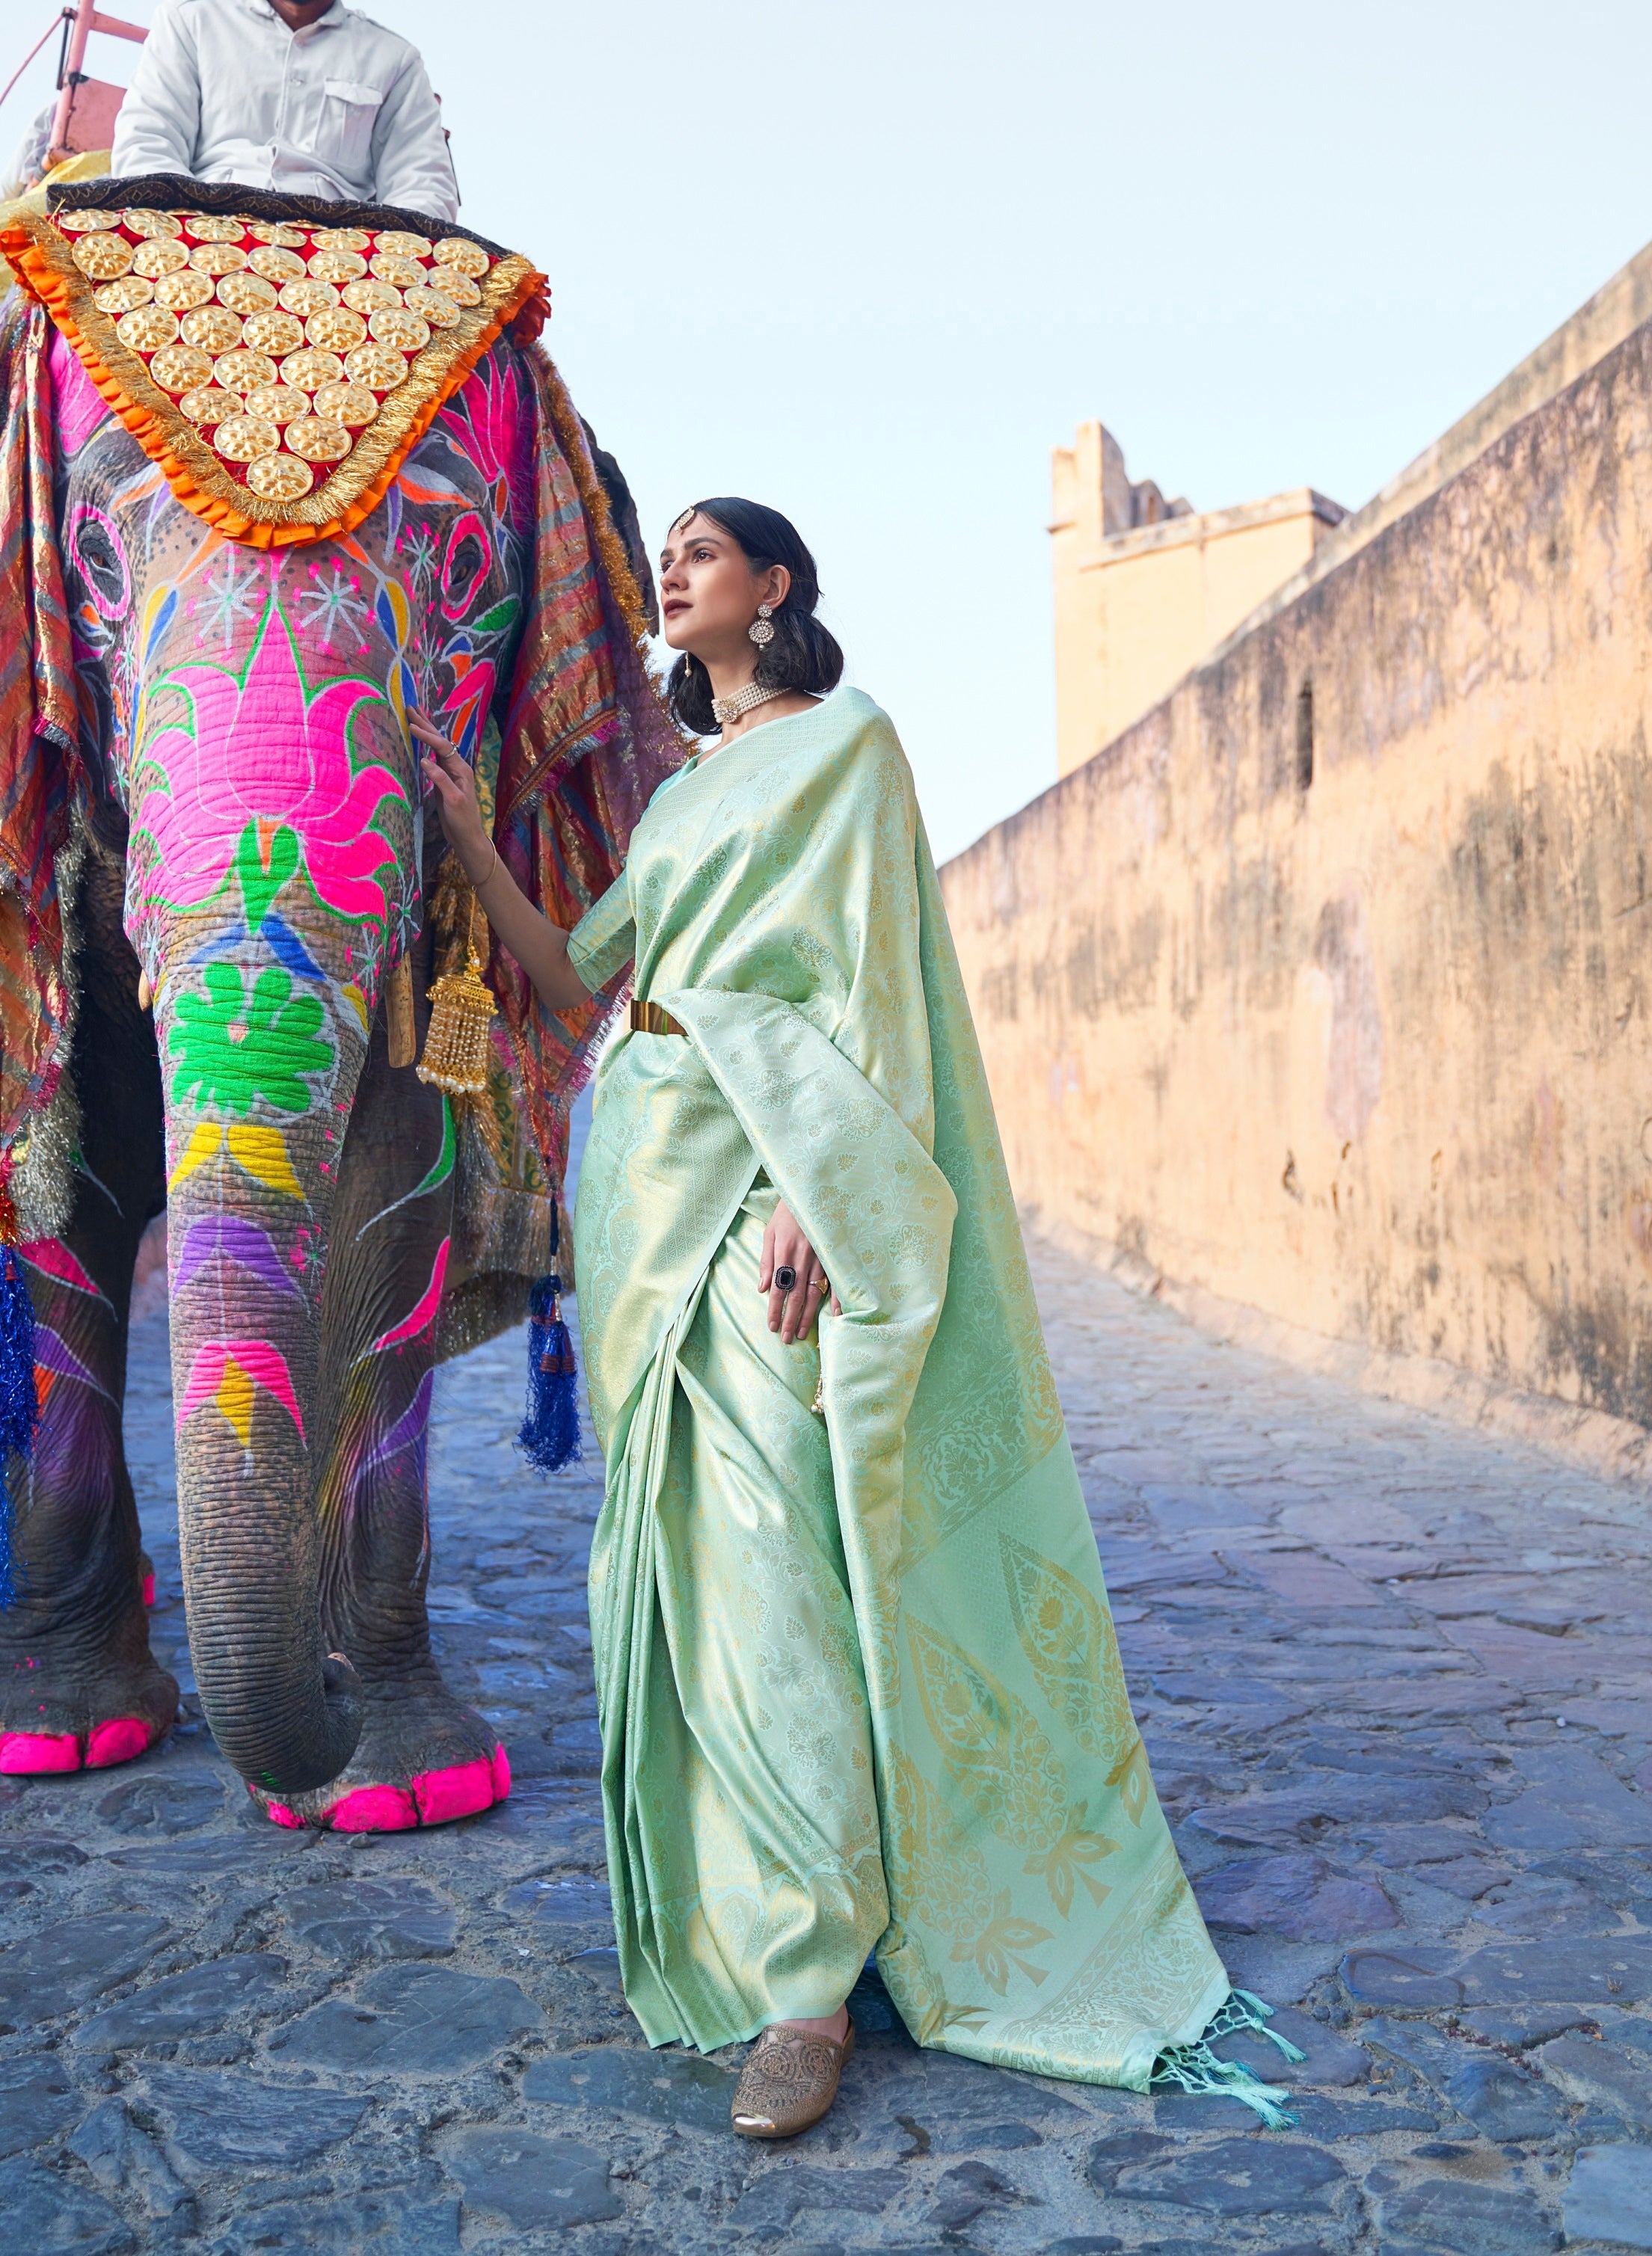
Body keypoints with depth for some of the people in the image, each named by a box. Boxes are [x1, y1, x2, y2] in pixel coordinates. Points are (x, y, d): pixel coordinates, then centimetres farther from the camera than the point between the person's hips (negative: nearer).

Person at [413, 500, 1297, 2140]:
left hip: (761, 1174, -8)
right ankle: (708, 1900, 21)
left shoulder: (846, 743, 0)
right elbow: (578, 978, 15)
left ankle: (811, 1973, -7)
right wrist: (466, 837, 8)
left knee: (767, 1563, -13)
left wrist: (809, 1194, -21)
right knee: (675, 1545, 9)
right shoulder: (682, 790, 22)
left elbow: (861, 980, -10)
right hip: (647, 1174, 8)